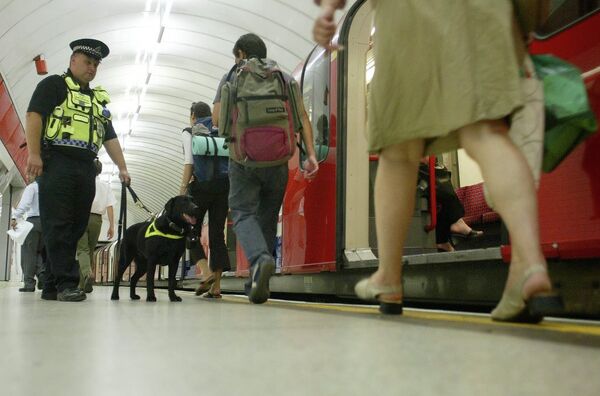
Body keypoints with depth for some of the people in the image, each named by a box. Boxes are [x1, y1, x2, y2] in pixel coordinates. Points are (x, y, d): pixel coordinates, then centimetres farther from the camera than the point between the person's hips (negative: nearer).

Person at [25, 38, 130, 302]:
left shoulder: (99, 99, 26)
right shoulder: (54, 84, 6)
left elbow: (109, 136, 25)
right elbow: (34, 116, -6)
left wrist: (122, 167, 14)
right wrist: (34, 154, -18)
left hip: (86, 168, 7)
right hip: (57, 163, -6)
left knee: (75, 228, 3)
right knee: (58, 226, -10)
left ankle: (52, 286, 9)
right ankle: (67, 283, -11)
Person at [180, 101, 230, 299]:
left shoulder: (190, 132, 5)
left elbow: (189, 162, -6)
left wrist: (183, 190, -6)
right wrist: (230, 193, 14)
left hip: (202, 185, -4)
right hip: (224, 186, 4)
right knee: (217, 234, 4)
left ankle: (206, 272, -14)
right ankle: (216, 286, 1)